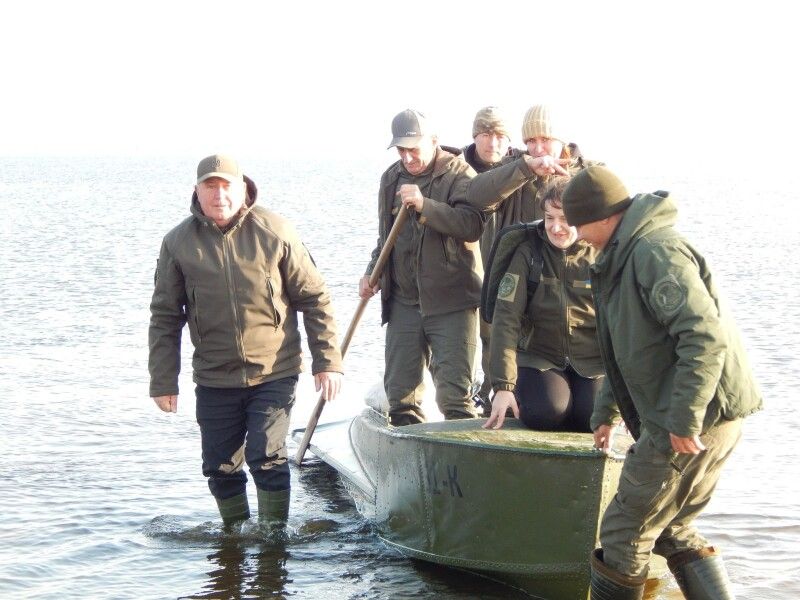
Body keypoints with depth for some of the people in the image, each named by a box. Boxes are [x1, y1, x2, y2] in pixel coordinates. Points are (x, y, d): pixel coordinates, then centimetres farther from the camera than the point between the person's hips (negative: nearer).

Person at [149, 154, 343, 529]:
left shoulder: (275, 232, -5)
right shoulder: (178, 243, -1)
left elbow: (314, 298, 1)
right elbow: (164, 317, 5)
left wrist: (327, 361, -3)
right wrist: (163, 381, 2)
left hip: (273, 373, -2)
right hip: (214, 380, 3)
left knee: (266, 458, -11)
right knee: (220, 468, 8)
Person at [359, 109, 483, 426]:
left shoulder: (458, 174, -7)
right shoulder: (391, 179, 14)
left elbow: (473, 226, -21)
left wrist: (425, 204, -27)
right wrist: (372, 272, 11)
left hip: (451, 301, -6)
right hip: (404, 301, 6)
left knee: (454, 394, -9)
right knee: (399, 392, 10)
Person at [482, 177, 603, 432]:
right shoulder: (528, 253, -5)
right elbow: (506, 318, -11)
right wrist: (503, 386, -18)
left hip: (592, 362, 1)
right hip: (539, 358, -1)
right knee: (546, 412, -29)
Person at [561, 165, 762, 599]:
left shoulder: (655, 252, -17)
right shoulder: (625, 257, 17)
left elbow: (705, 336, -27)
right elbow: (629, 348, 29)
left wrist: (684, 419, -27)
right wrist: (606, 412, 30)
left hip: (696, 418, -11)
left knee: (625, 533, -1)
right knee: (672, 530, 18)